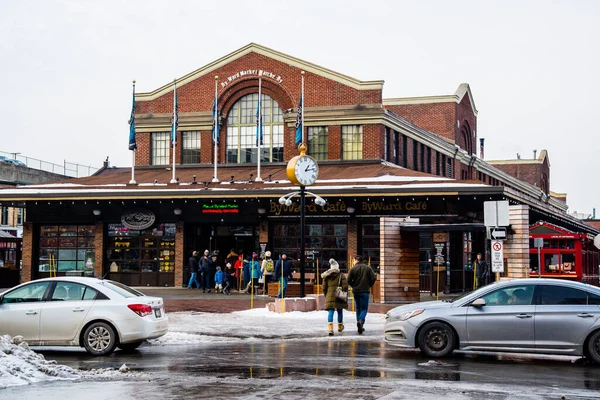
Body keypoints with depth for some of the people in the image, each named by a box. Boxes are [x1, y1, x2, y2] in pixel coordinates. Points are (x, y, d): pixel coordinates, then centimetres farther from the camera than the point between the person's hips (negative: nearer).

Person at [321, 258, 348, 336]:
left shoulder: (326, 276, 5)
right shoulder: (341, 275, -4)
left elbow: (324, 287, 7)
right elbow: (345, 286, -10)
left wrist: (326, 296, 19)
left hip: (329, 296, 2)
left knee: (330, 312, -1)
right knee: (340, 312, 14)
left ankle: (330, 328, -17)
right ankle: (340, 327, 30)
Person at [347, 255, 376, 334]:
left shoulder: (353, 269, -1)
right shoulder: (368, 268, 1)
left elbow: (349, 281, -6)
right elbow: (373, 278, -4)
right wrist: (369, 285, 11)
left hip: (356, 291, 1)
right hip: (365, 291, -1)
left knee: (358, 308, 13)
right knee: (364, 308, 2)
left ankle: (360, 326, 13)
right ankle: (361, 321, -27)